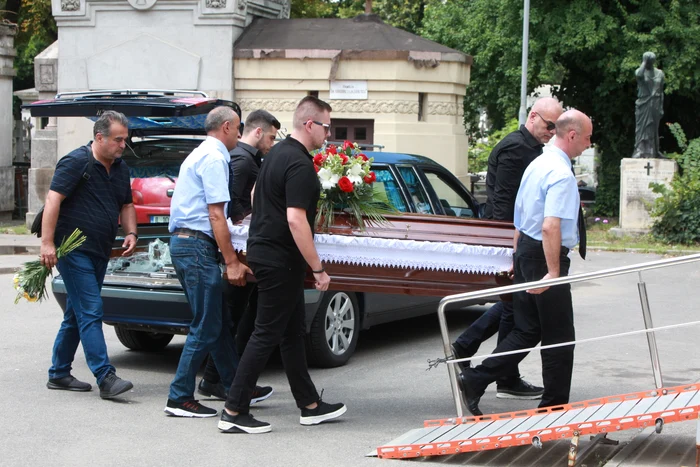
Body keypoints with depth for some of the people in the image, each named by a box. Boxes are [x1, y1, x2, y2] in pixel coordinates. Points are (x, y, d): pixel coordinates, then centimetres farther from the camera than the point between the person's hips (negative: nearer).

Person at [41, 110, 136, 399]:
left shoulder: (120, 168, 14)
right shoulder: (76, 162, -11)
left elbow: (126, 205, 24)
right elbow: (53, 199, -18)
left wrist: (131, 233, 5)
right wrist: (47, 242, -25)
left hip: (100, 253, 9)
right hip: (73, 250, -8)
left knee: (76, 315, 14)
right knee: (91, 312, -13)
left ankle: (58, 374, 23)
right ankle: (106, 378, -16)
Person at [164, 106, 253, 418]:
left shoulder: (198, 155, 21)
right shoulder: (215, 158, -11)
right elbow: (216, 215, -17)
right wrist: (232, 262, -17)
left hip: (182, 242, 11)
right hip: (198, 246, -11)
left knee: (219, 321, 16)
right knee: (206, 327, -6)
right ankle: (180, 398, -3)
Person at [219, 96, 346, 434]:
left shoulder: (277, 153, 11)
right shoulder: (300, 164, -19)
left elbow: (256, 195, 23)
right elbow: (295, 219, -26)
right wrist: (318, 269, -21)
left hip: (263, 250, 10)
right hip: (280, 260, -10)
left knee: (292, 333, 15)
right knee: (267, 335, -5)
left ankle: (309, 405, 23)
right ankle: (234, 412, -2)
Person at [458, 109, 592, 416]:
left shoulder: (537, 164, 13)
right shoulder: (561, 174, -18)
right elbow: (550, 226, -27)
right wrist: (553, 272, -27)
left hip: (525, 251, 9)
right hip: (545, 256, -9)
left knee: (526, 331, 13)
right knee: (559, 337, 3)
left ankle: (474, 381, 7)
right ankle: (554, 407, 12)